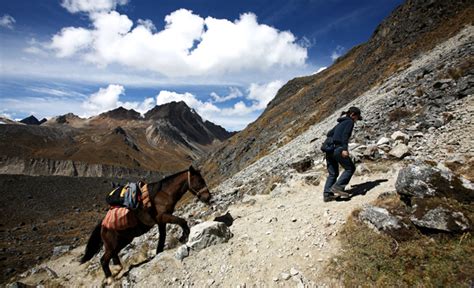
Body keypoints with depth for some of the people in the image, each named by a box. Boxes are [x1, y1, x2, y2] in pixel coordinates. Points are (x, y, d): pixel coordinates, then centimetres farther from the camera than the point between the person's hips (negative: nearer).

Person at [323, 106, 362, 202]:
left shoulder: (341, 122, 25)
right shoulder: (350, 122, 2)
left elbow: (329, 133, 27)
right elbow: (345, 135, -13)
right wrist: (345, 149, -21)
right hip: (337, 149, -8)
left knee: (333, 173, 12)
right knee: (350, 168, 6)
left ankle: (327, 194, 7)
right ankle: (337, 186, -5)